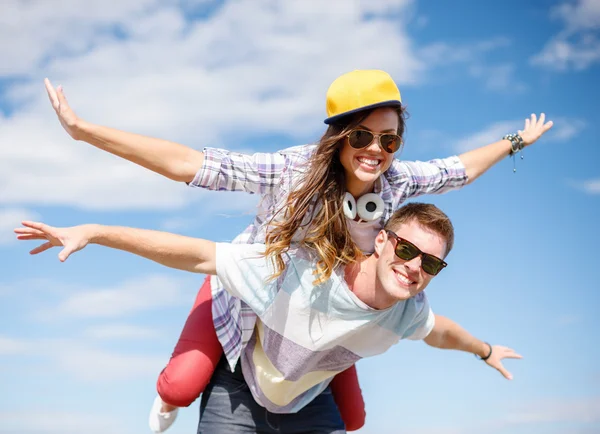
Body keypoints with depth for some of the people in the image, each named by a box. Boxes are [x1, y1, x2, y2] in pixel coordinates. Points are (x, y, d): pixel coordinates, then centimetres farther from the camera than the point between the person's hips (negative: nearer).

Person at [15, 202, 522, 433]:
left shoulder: (409, 310, -19)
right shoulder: (299, 271, -38)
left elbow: (440, 329, 7)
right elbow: (195, 254, -36)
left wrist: (485, 350, 28)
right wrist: (93, 232, -39)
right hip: (241, 393, -4)